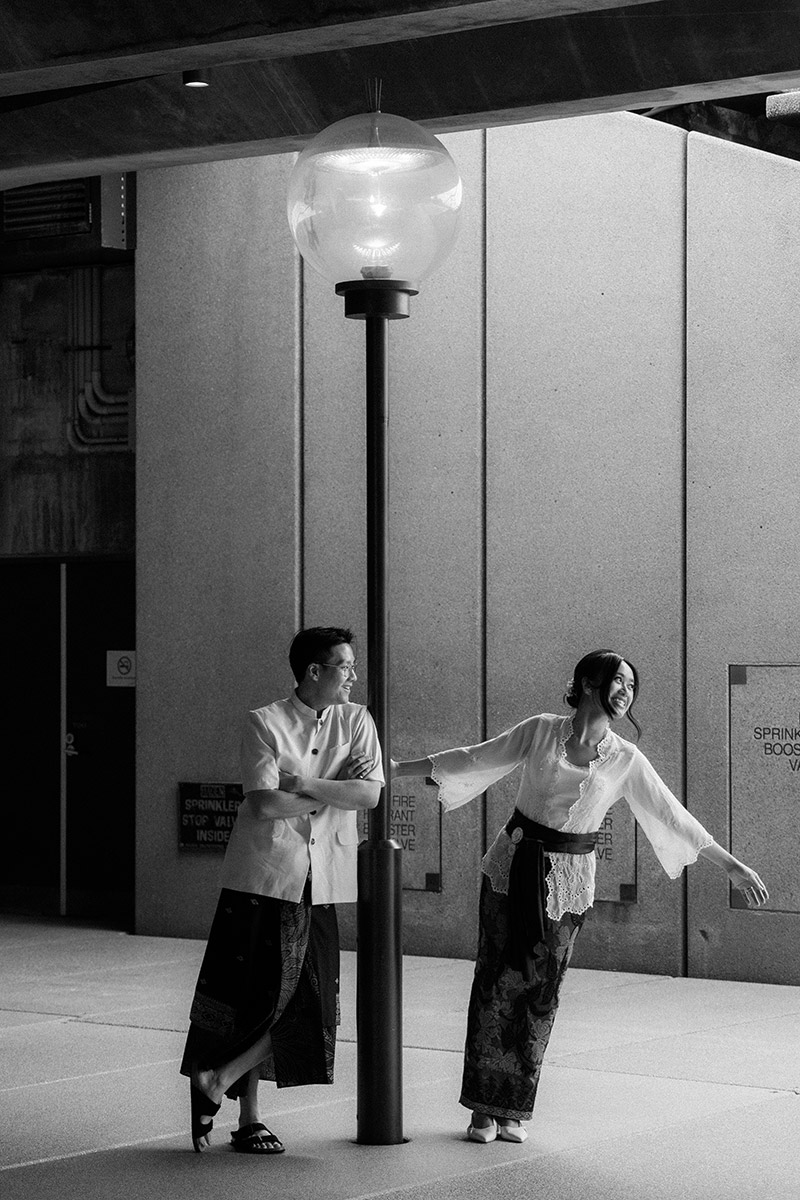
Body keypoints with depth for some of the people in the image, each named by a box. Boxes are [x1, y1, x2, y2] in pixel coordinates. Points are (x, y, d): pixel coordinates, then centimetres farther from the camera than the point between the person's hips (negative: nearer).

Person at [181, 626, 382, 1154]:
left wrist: (303, 785, -13)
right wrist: (335, 794, -9)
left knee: (307, 1000, -2)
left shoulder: (355, 721, 6)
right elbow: (265, 804, -15)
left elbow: (371, 793, -7)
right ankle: (248, 1114, 15)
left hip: (320, 882, 4)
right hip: (264, 875, -4)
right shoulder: (265, 723, -5)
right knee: (258, 995, 0)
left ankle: (218, 1079, 11)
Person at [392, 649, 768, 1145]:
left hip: (569, 880, 1)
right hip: (514, 865, -1)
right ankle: (484, 1108, 5)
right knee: (497, 981, -3)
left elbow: (673, 816, 5)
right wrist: (396, 769, 9)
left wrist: (732, 865, 4)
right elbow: (474, 759, 7)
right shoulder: (541, 730, -1)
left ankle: (513, 1111, 12)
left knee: (541, 993, 1)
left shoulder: (626, 760, 0)